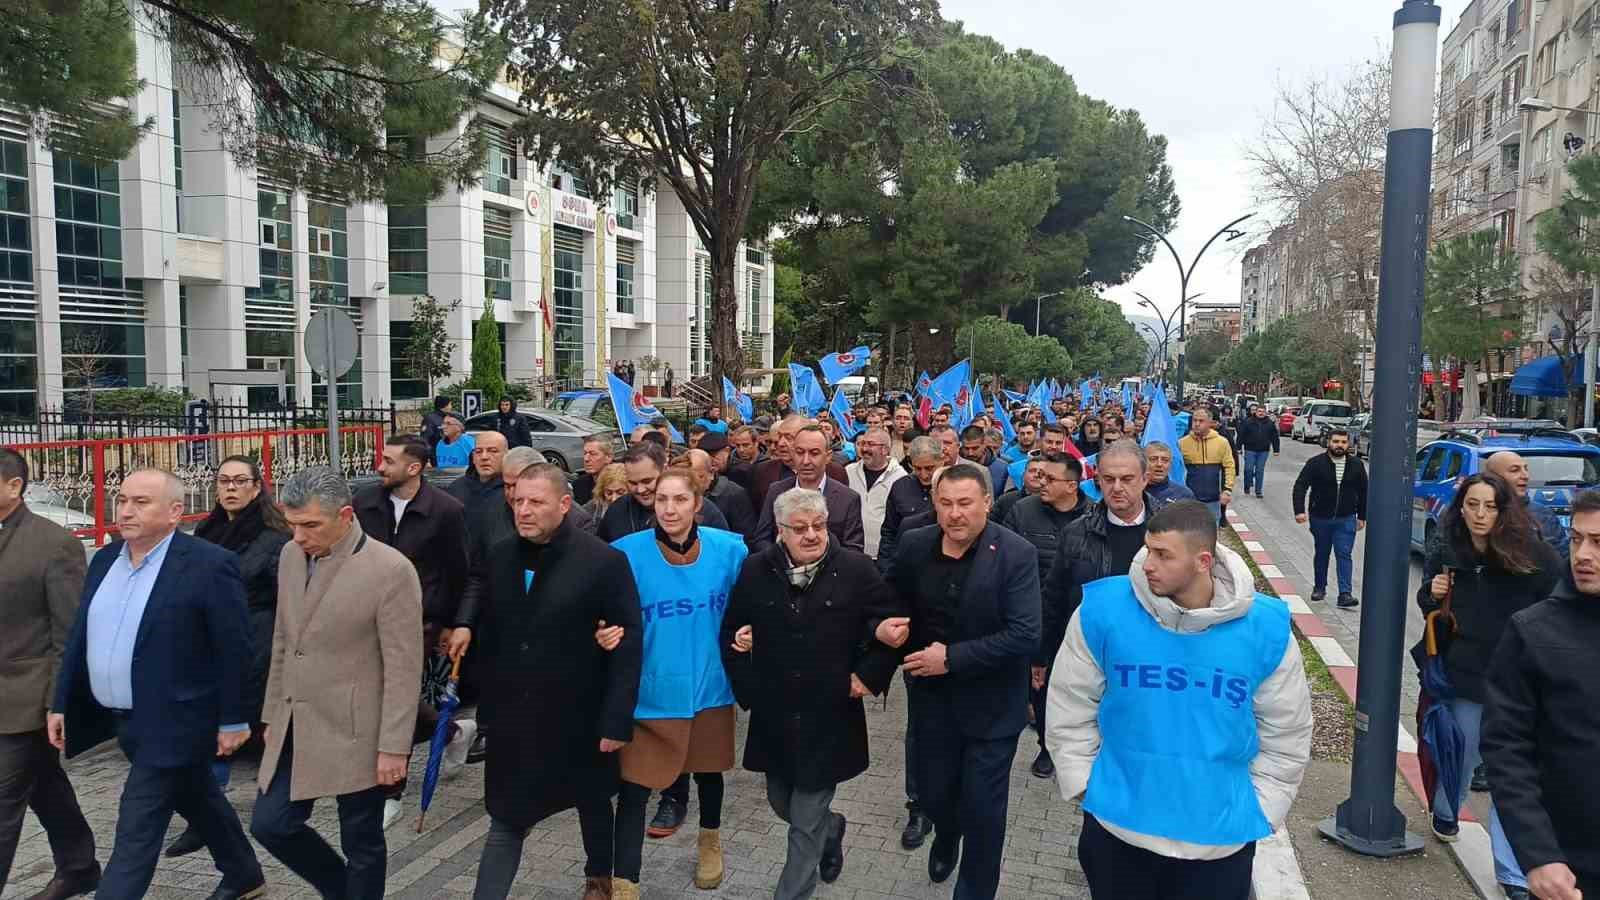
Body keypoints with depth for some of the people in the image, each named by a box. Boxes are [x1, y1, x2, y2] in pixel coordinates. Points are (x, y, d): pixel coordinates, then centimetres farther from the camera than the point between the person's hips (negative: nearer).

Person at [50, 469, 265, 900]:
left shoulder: (209, 564, -18)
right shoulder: (105, 559, 5)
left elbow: (234, 651, -15)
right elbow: (80, 637, 12)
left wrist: (232, 720, -13)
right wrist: (62, 703, 9)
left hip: (171, 724, -7)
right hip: (119, 720, 8)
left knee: (136, 833, -3)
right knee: (196, 802, 22)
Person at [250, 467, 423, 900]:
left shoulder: (391, 570, -19)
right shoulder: (291, 556, 3)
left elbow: (403, 668, -16)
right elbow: (283, 643, 14)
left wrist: (394, 747, -16)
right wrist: (273, 714, 15)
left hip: (354, 734, -6)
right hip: (295, 729, 6)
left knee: (362, 844, 8)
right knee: (270, 825, 10)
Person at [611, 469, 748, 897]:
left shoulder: (729, 549, -9)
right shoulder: (628, 553, -16)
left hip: (709, 684, 3)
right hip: (649, 689, -2)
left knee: (708, 769, 24)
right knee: (633, 786, -3)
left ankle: (710, 842, 52)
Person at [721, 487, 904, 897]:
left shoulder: (857, 569, -9)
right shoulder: (756, 570, -3)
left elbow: (891, 624, 0)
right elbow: (731, 632, 8)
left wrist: (870, 675, -6)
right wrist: (746, 686, 2)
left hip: (830, 716, -3)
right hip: (773, 716, 4)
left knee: (806, 820, 3)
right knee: (781, 803, 20)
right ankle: (831, 828, 51)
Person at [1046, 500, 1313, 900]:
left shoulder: (1265, 627, -11)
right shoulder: (1102, 610, -14)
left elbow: (1285, 733, 3)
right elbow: (1072, 707, -1)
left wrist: (1259, 809, 3)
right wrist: (1083, 786, -2)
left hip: (1223, 839, 0)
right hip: (1117, 828, 0)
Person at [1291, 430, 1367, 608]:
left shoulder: (1356, 465, 3)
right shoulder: (1315, 463, -7)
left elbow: (1363, 492, 12)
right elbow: (1300, 486, -11)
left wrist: (1362, 516, 11)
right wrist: (1299, 510, -22)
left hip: (1346, 519, 1)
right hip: (1320, 518, -1)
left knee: (1344, 554, -7)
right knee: (1321, 554, 13)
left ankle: (1345, 594, -10)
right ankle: (1319, 588, 28)